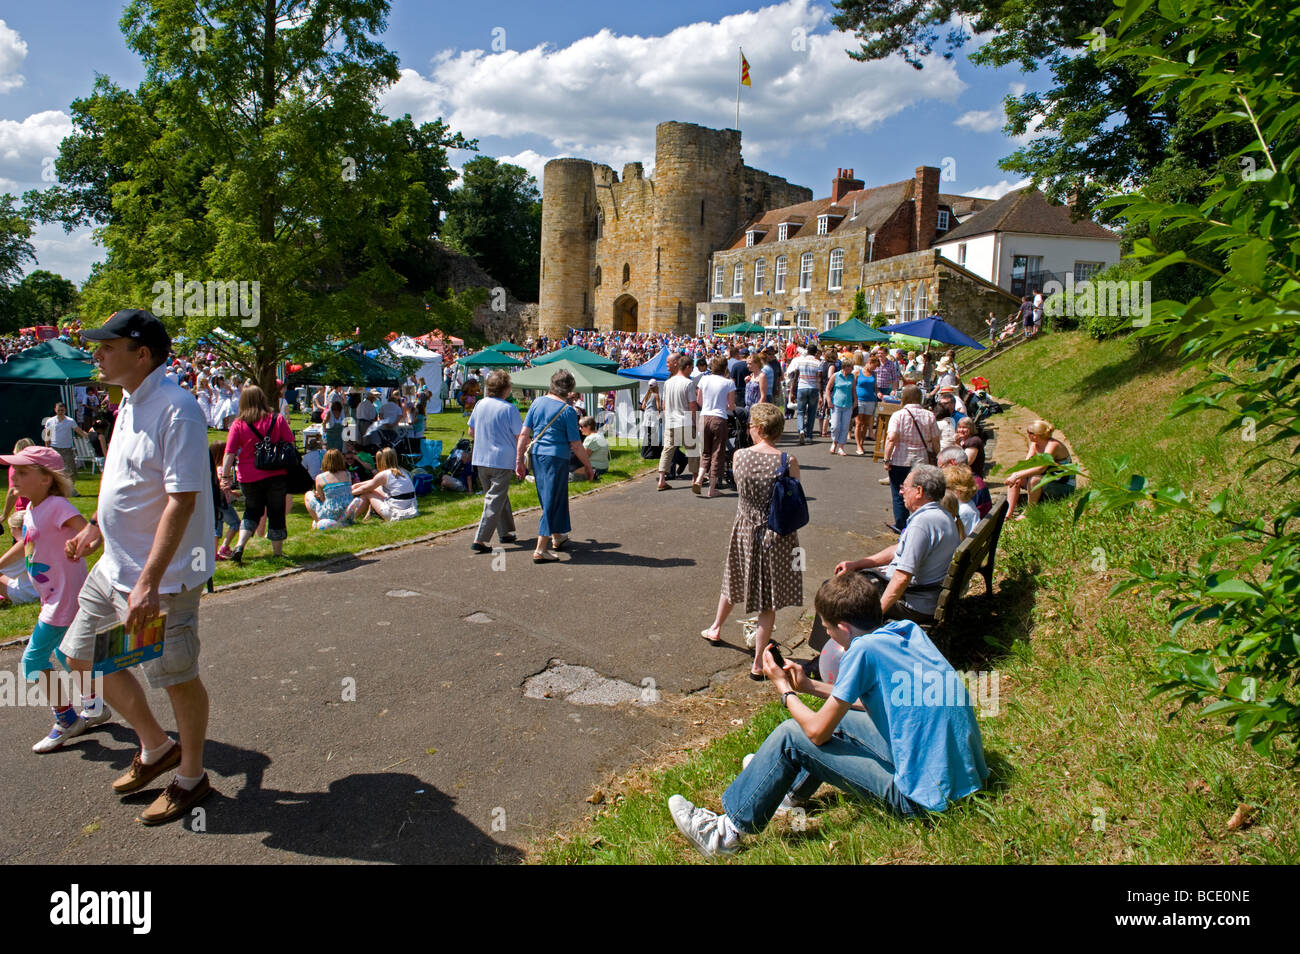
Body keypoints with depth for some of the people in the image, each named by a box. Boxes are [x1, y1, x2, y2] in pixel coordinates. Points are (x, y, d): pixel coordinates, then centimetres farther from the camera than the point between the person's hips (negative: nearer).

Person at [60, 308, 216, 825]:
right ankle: (155, 747, 35)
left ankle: (191, 776, 27)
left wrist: (149, 581, -29)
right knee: (83, 655, 19)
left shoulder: (176, 409, -22)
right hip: (114, 565, 10)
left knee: (176, 677, 4)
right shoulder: (129, 401, 8)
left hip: (161, 576, -10)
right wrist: (96, 526, 25)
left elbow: (182, 499, -27)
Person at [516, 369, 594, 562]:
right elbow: (576, 445, -10)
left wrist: (519, 460, 9)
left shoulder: (537, 402, 4)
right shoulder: (568, 410, -11)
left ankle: (558, 536, 39)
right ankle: (541, 549, -2)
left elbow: (524, 434, 3)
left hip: (536, 455, 6)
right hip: (557, 457, -6)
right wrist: (589, 467, 0)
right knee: (552, 502, 0)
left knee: (547, 498, 22)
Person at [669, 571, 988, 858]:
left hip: (925, 798, -9)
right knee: (841, 717, 23)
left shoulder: (864, 648, -20)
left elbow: (817, 731, -11)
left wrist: (784, 691, 6)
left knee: (791, 736, -3)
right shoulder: (908, 629, 4)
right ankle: (791, 790, 43)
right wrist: (811, 686, 19)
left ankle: (729, 830, 10)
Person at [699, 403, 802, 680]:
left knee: (734, 581, 28)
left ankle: (715, 629, 53)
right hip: (777, 534, -3)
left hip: (744, 531, 3)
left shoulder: (739, 456, -9)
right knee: (769, 600, 9)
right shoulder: (788, 462, -15)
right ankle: (758, 664, 17)